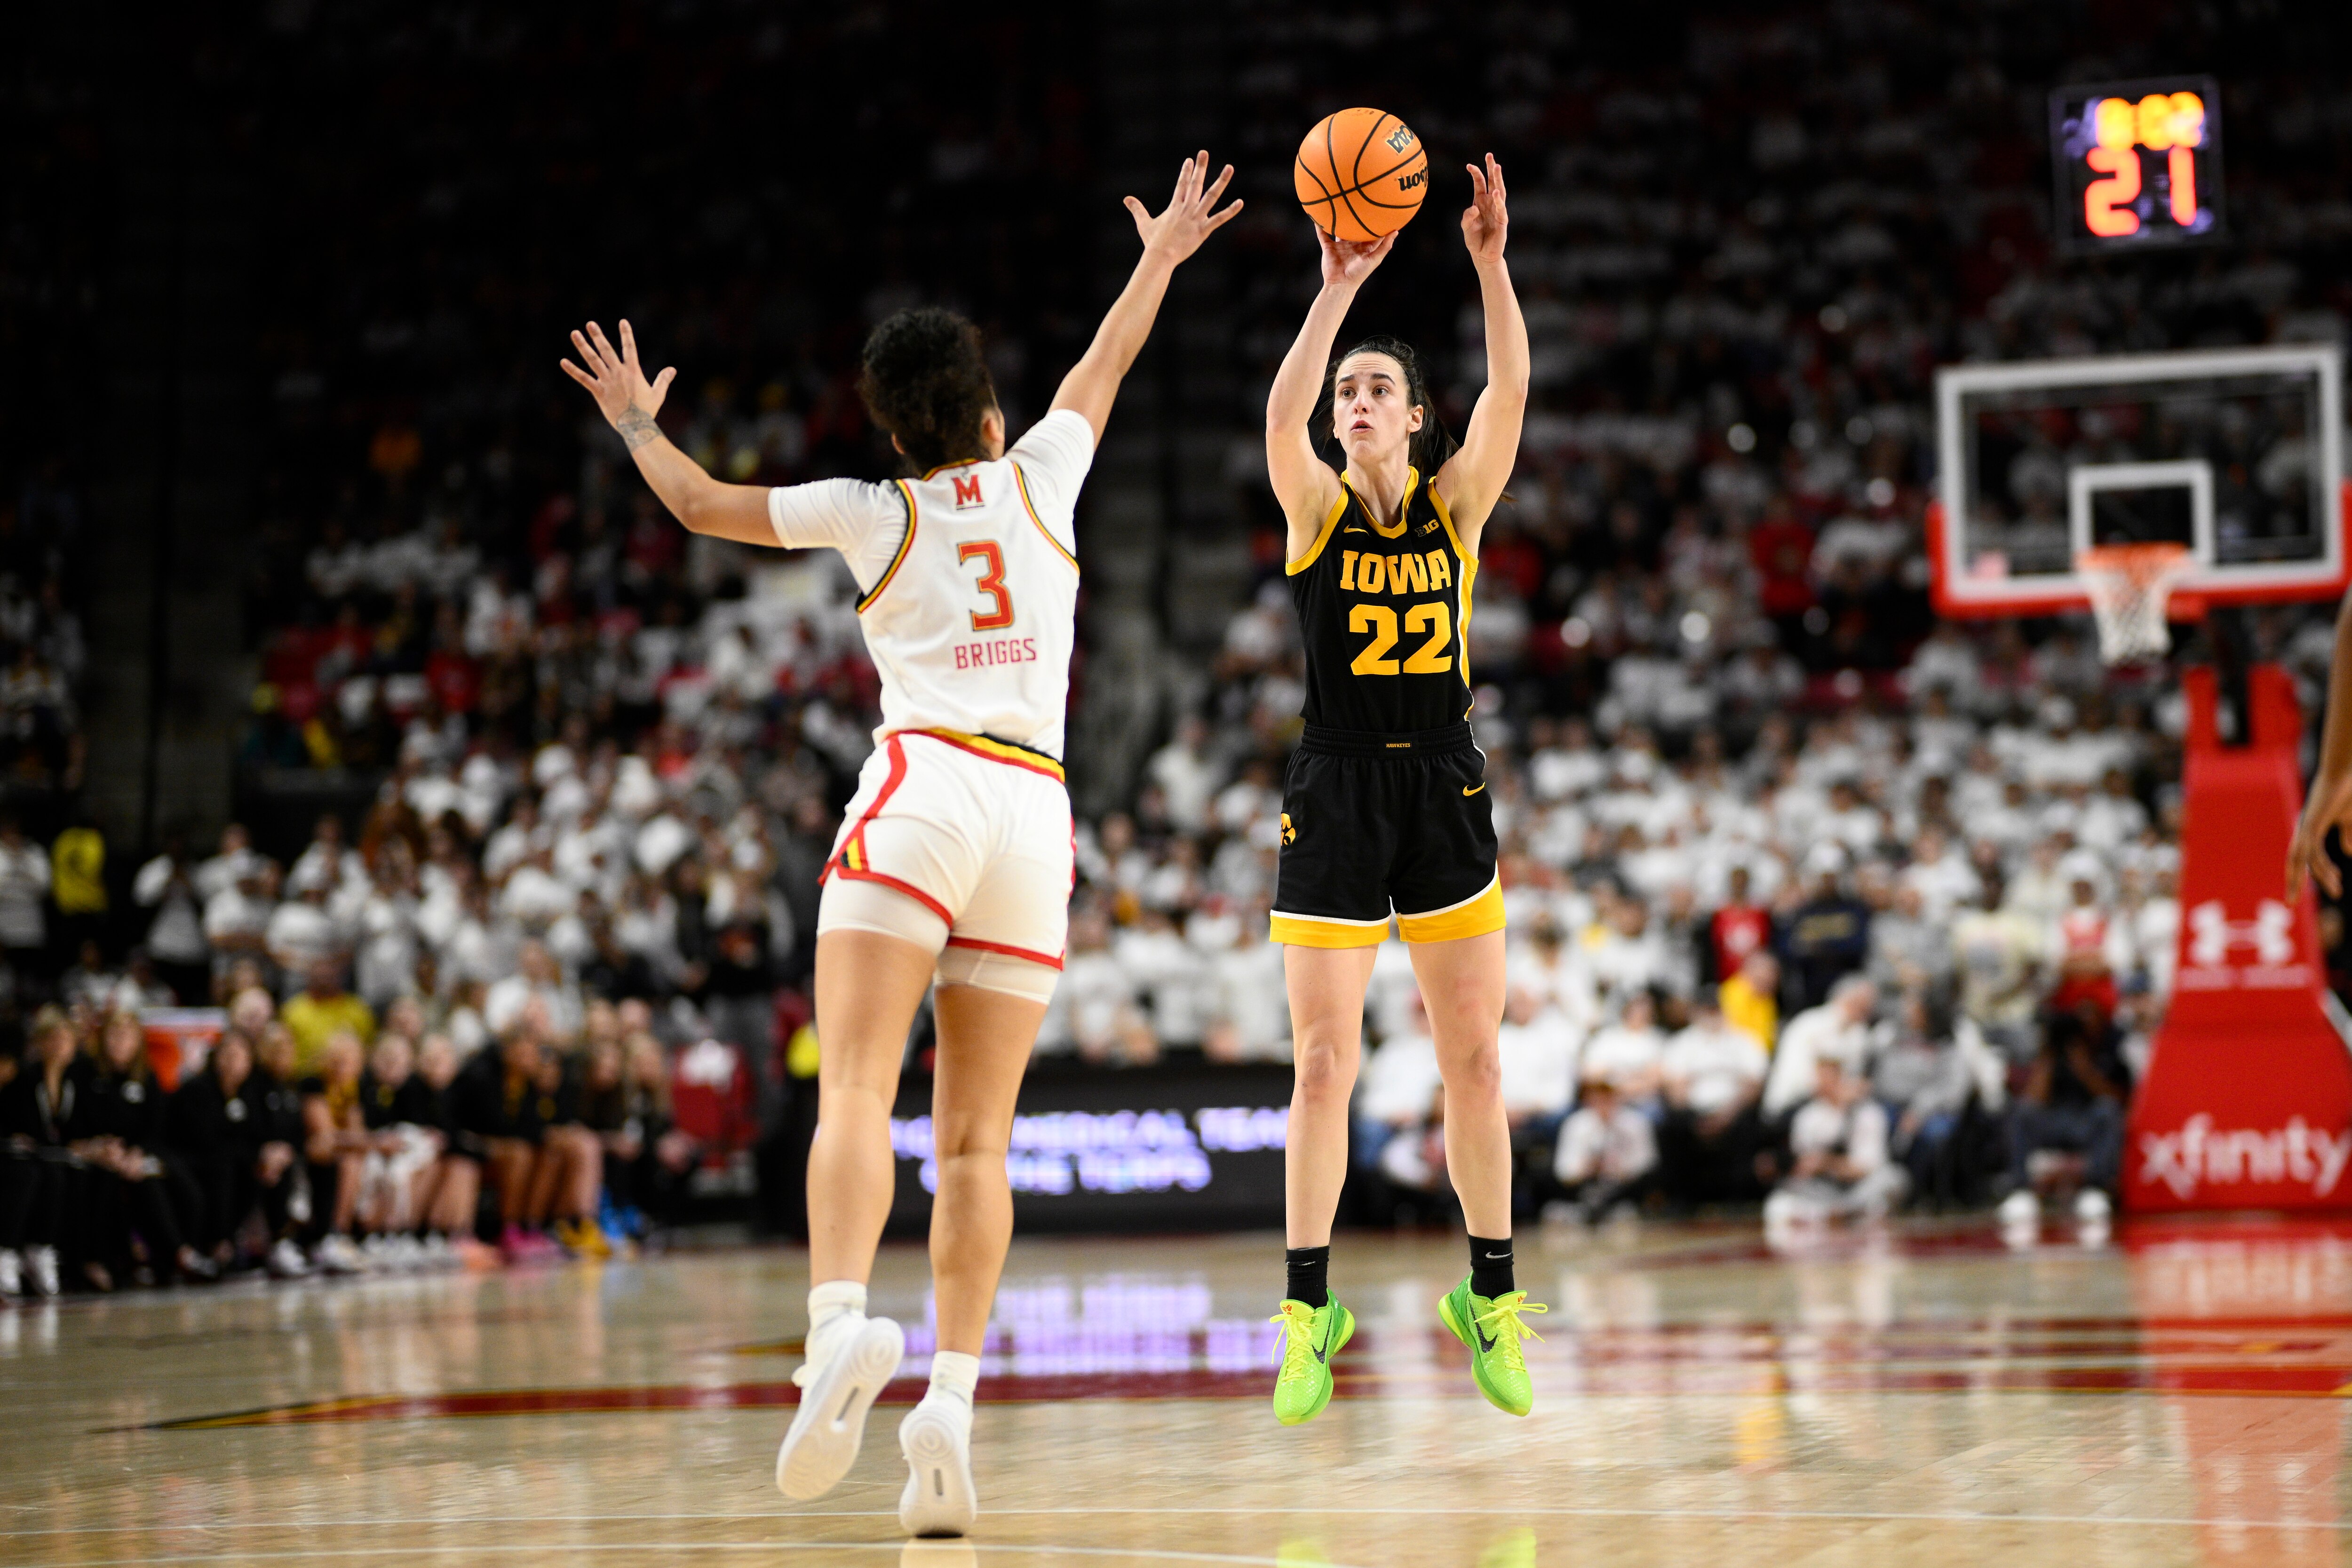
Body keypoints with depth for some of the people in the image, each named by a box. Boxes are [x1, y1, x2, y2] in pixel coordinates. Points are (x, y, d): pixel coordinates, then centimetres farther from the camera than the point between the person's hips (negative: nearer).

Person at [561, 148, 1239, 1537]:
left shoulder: (872, 514, 11)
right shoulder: (1041, 476, 17)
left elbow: (699, 502, 22)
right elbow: (1104, 369, 36)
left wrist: (636, 421, 40)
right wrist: (1162, 259, 52)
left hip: (920, 788, -3)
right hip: (1036, 810, 3)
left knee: (857, 1092, -16)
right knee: (977, 1137, 1)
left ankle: (842, 1329, -39)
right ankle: (953, 1399, -12)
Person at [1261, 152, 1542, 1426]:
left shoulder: (1456, 503, 4)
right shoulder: (1315, 507, 0)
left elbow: (1511, 393, -11)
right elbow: (1282, 417, -21)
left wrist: (1490, 263, -22)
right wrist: (1339, 288, -28)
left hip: (1445, 793, 2)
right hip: (1336, 794, -2)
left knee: (1474, 1057, 4)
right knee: (1324, 1063, -5)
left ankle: (1490, 1296, 17)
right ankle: (1308, 1312, 3)